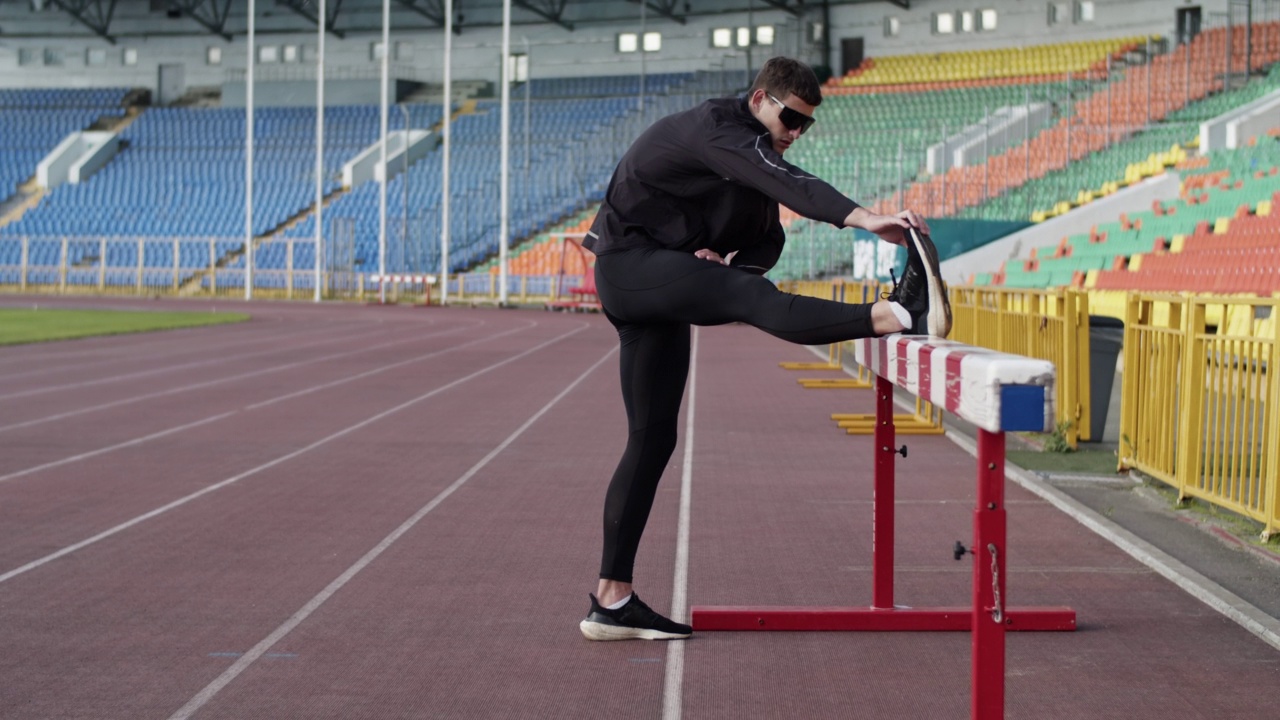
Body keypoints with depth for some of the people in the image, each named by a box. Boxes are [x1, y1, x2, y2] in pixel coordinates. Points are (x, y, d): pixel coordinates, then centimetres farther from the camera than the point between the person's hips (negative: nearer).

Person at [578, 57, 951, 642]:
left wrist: (729, 259, -12)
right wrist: (864, 219, -44)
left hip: (654, 291, 10)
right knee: (752, 296, -32)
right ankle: (900, 314, -57)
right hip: (632, 261, -10)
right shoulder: (715, 128, -12)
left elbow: (768, 238, 13)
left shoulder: (752, 156, 18)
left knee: (654, 438, 6)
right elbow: (786, 182, -30)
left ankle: (612, 601, 8)